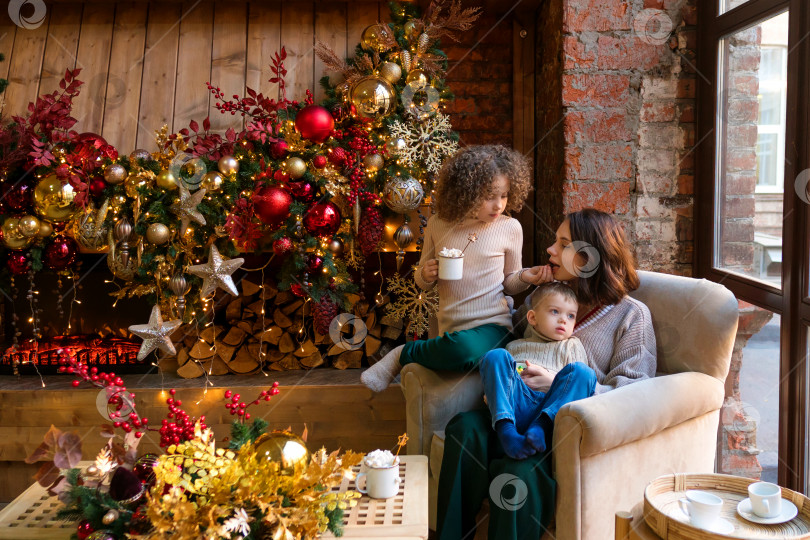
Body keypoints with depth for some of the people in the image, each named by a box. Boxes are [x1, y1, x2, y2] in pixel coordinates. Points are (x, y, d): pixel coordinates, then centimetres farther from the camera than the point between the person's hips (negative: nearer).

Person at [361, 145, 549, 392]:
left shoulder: (509, 228, -1)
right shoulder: (437, 224, 3)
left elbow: (509, 283, 12)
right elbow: (423, 283, 14)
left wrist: (525, 277, -10)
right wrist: (426, 275, -10)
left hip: (491, 325, -2)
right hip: (450, 326, 2)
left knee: (464, 349, -37)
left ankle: (404, 353, -8)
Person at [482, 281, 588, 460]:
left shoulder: (572, 346, 26)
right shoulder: (515, 346, 31)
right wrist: (489, 394, 6)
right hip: (516, 403, 1)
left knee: (582, 372, -25)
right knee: (496, 355, -19)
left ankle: (540, 427, -43)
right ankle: (505, 430, -35)